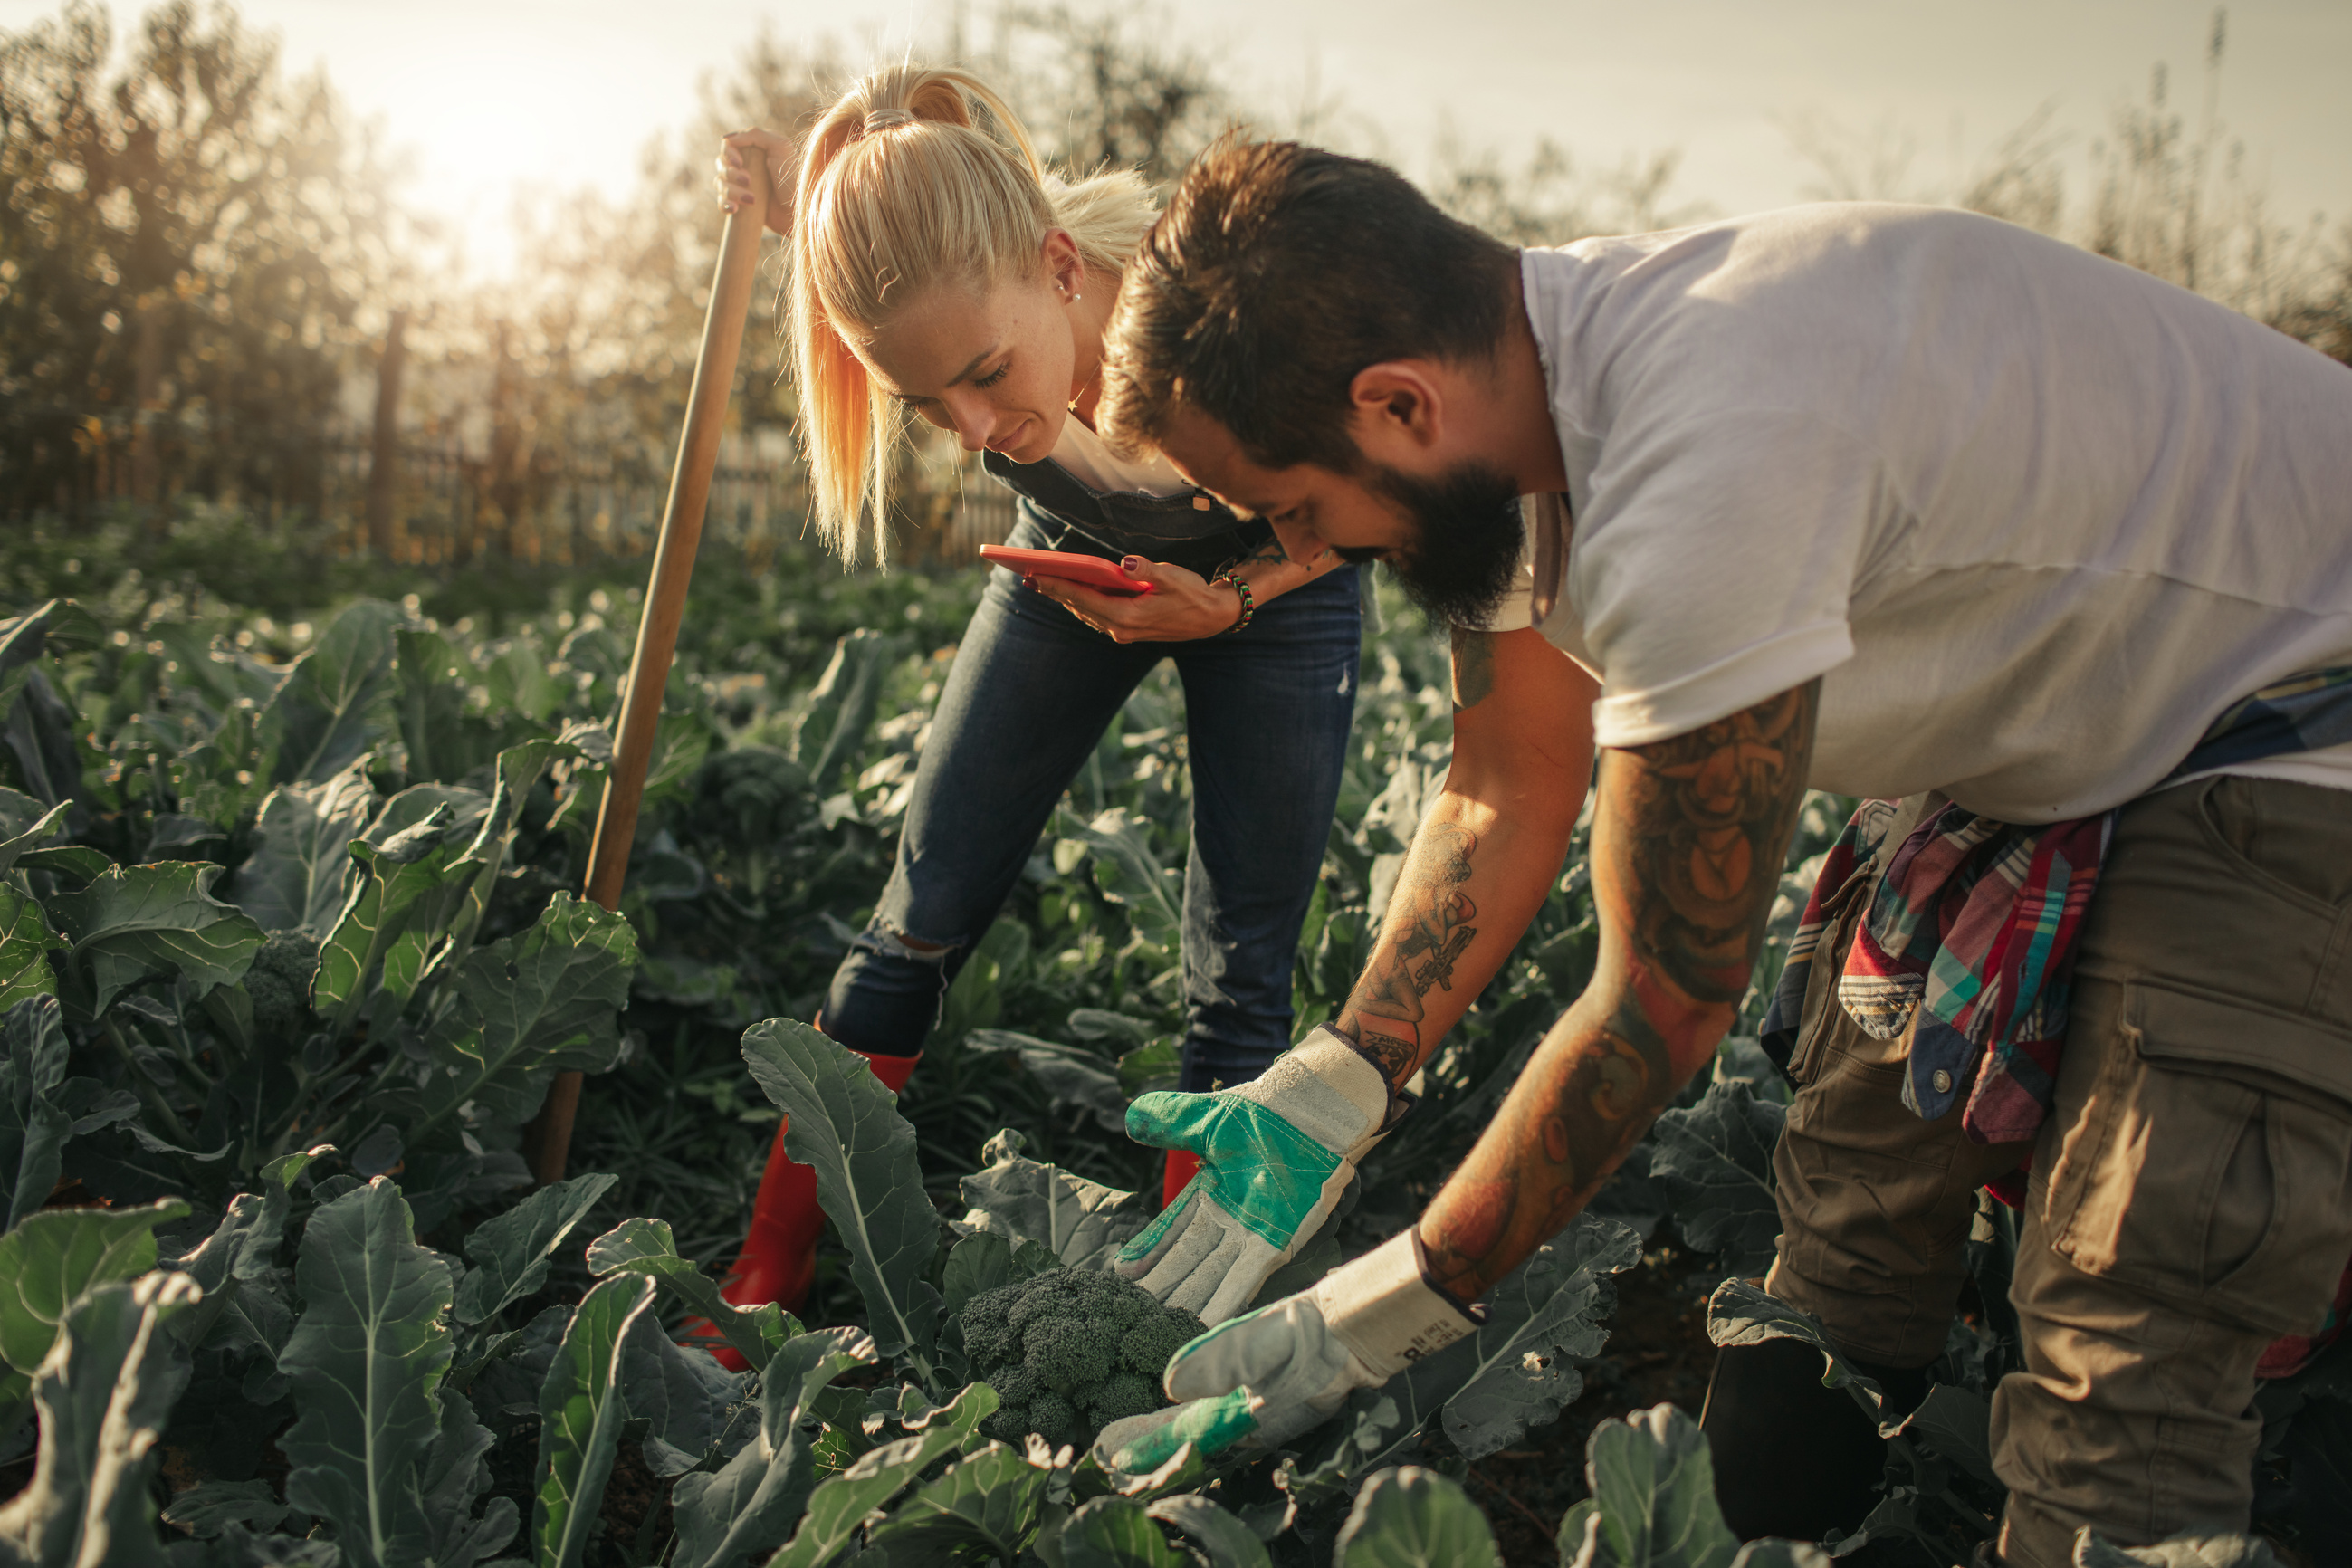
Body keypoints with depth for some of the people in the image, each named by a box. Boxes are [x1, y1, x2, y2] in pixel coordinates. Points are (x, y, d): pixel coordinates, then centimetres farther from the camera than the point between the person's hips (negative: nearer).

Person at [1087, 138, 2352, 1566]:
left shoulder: (1703, 479, -39)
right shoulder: (1509, 380, -10)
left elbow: (1667, 998, -29)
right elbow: (1508, 798, 0)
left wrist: (1395, 1312, -19)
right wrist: (1323, 1100, -8)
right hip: (2021, 742, 8)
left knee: (2121, 1381, -15)